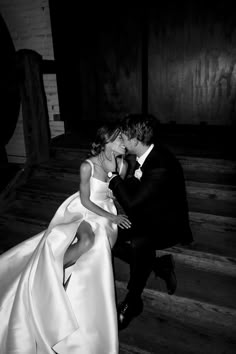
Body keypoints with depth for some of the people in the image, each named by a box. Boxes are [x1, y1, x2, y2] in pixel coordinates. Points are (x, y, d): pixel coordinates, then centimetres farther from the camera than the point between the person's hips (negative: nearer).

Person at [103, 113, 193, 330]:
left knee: (139, 243, -34)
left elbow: (131, 202, -30)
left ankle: (132, 302, -6)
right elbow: (135, 185, 11)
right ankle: (160, 265, 10)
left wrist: (113, 173, -21)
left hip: (167, 225, -8)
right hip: (148, 218, 9)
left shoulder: (162, 167, -32)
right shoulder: (147, 154, -5)